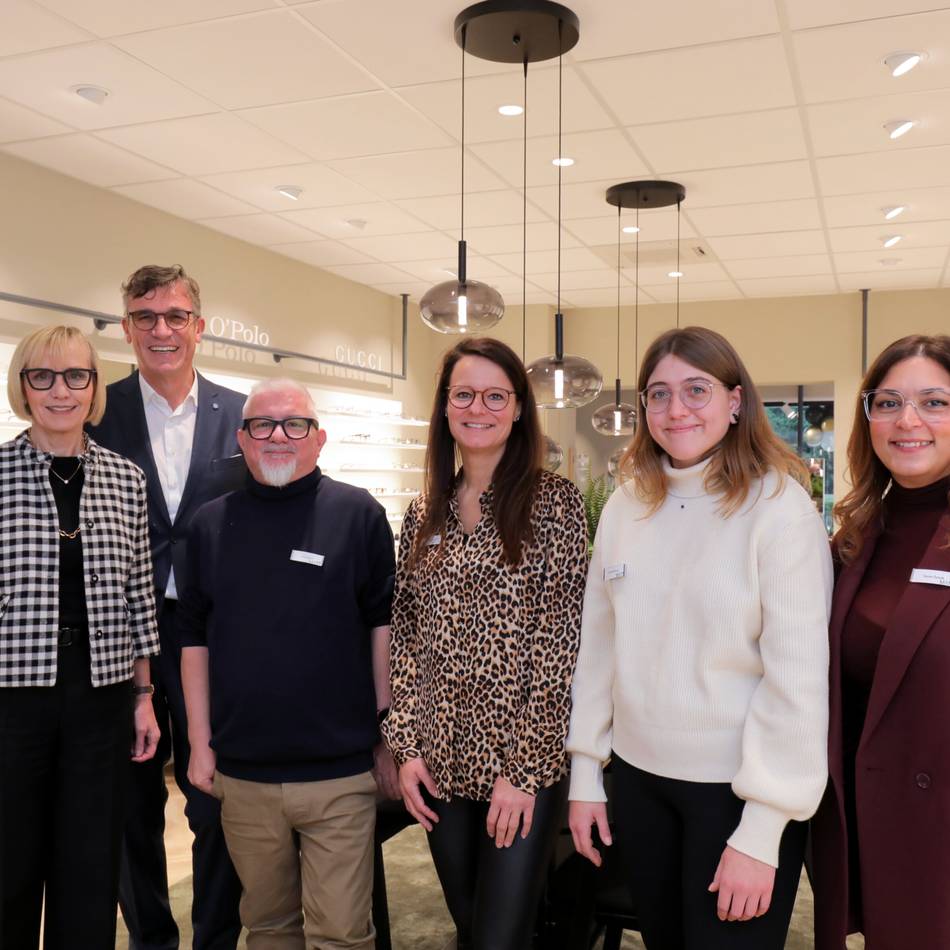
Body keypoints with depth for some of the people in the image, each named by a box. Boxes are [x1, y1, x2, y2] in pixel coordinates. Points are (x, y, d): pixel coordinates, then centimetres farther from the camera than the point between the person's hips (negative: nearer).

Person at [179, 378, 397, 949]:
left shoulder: (359, 514, -3)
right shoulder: (211, 524, 6)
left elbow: (385, 623, -1)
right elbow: (195, 638, 9)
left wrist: (391, 737, -1)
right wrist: (200, 742, 6)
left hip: (340, 772, -3)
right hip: (241, 774, 3)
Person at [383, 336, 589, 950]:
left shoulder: (554, 502, -7)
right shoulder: (425, 513, 7)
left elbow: (561, 639, -11)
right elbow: (406, 638, 8)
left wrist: (523, 767, -14)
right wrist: (406, 747, 1)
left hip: (526, 762, -4)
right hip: (442, 763, 5)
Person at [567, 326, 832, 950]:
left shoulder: (780, 507, -13)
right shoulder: (626, 507, 2)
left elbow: (798, 679, -15)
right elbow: (598, 647, 7)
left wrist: (761, 833, -16)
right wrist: (585, 772, 7)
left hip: (738, 789, -4)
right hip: (637, 776, 5)